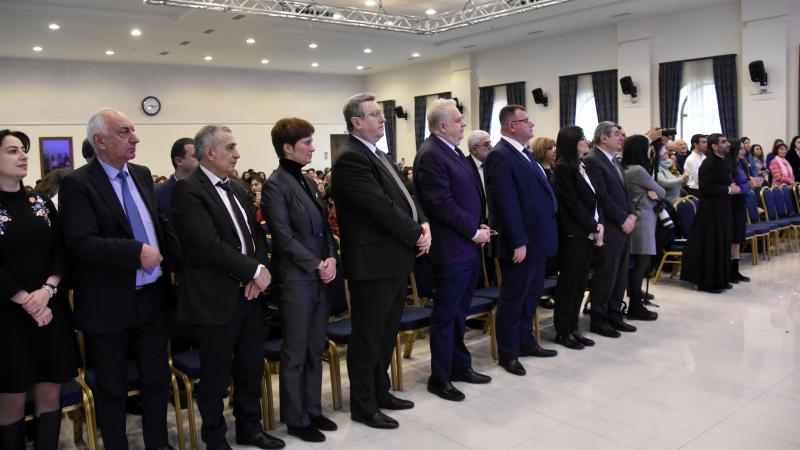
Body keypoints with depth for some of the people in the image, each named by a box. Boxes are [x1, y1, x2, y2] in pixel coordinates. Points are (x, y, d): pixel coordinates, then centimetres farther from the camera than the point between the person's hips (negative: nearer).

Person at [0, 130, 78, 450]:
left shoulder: (43, 204, 8)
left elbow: (62, 252, 5)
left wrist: (47, 290, -11)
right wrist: (26, 301, -15)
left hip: (51, 311, 4)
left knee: (49, 395, 7)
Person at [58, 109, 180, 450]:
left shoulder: (142, 174, 7)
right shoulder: (77, 183, -13)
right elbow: (82, 242, -23)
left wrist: (177, 259, 2)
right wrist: (137, 251, -25)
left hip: (152, 297, 6)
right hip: (109, 304, -6)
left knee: (157, 379, 17)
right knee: (111, 387, 13)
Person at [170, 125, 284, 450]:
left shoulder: (237, 189, 13)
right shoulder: (187, 189, -13)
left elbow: (257, 234, 11)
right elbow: (209, 245, -22)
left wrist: (260, 271, -7)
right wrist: (254, 270, -16)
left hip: (249, 293, 7)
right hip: (216, 298, -7)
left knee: (252, 368, 17)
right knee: (216, 375, 8)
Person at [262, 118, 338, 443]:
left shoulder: (308, 181, 12)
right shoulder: (275, 184, -10)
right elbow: (284, 236, -15)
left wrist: (331, 258, -2)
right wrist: (316, 265, -13)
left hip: (320, 277, 7)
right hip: (297, 279, -7)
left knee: (315, 349, 14)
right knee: (295, 353, 5)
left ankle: (313, 410, 28)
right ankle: (296, 419, 19)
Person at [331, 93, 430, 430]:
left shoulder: (377, 155, 15)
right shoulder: (351, 158, -16)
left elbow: (403, 197, 15)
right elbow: (382, 208, -22)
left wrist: (423, 223, -3)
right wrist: (417, 236, -13)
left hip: (395, 260, 10)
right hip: (373, 263, -10)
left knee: (386, 334, 20)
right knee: (367, 338, 4)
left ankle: (380, 392, 35)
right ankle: (363, 407, 18)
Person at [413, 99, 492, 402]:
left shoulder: (453, 151, 13)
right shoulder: (430, 155, -16)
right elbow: (443, 205, -21)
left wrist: (479, 226, 6)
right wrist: (474, 232, -13)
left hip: (469, 247, 9)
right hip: (451, 249, -9)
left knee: (459, 312, 19)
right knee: (445, 315, 2)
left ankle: (460, 366, 33)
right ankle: (439, 378, 16)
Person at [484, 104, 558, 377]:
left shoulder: (525, 154, 15)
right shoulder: (500, 156, -15)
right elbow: (506, 203, -21)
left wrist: (545, 235, 14)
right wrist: (517, 242, -22)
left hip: (537, 239, 10)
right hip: (520, 243, -10)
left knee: (532, 294, 19)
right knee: (513, 299, 3)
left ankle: (525, 342, 33)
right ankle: (508, 354, 15)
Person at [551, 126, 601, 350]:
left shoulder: (582, 166, 15)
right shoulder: (563, 168, -11)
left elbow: (593, 199, 12)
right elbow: (572, 203, -15)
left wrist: (599, 224, -2)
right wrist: (593, 227, -10)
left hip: (588, 232, 8)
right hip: (572, 233, -8)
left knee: (581, 282, 10)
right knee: (568, 282, -1)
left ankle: (574, 327, 19)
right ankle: (562, 331, 9)